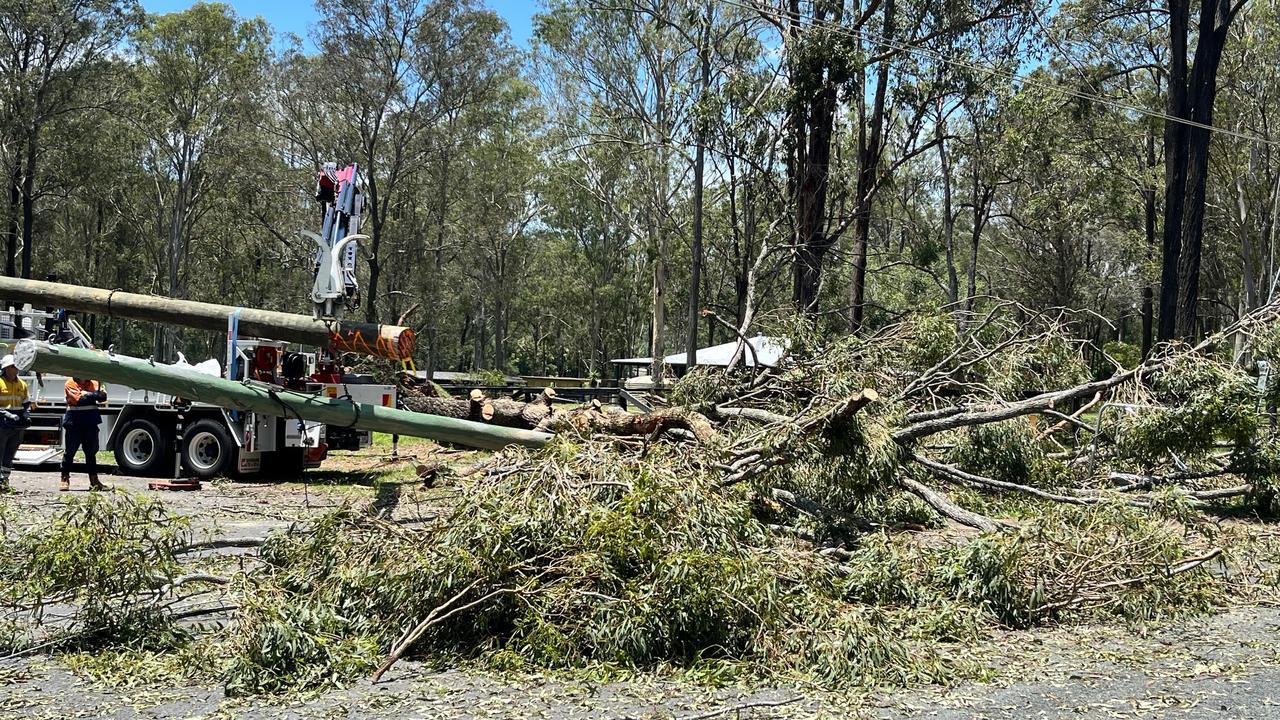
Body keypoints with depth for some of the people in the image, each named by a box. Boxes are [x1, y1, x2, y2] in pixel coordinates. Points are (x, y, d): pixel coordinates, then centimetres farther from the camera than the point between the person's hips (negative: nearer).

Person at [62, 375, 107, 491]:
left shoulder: (93, 383, 10)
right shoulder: (71, 384, -2)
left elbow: (103, 397, -5)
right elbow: (79, 398, -16)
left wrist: (86, 394, -21)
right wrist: (93, 394, -12)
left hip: (91, 422, 4)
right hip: (74, 423, -4)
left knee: (91, 452, 10)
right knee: (69, 451, 1)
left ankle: (94, 481, 16)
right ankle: (65, 479, 9)